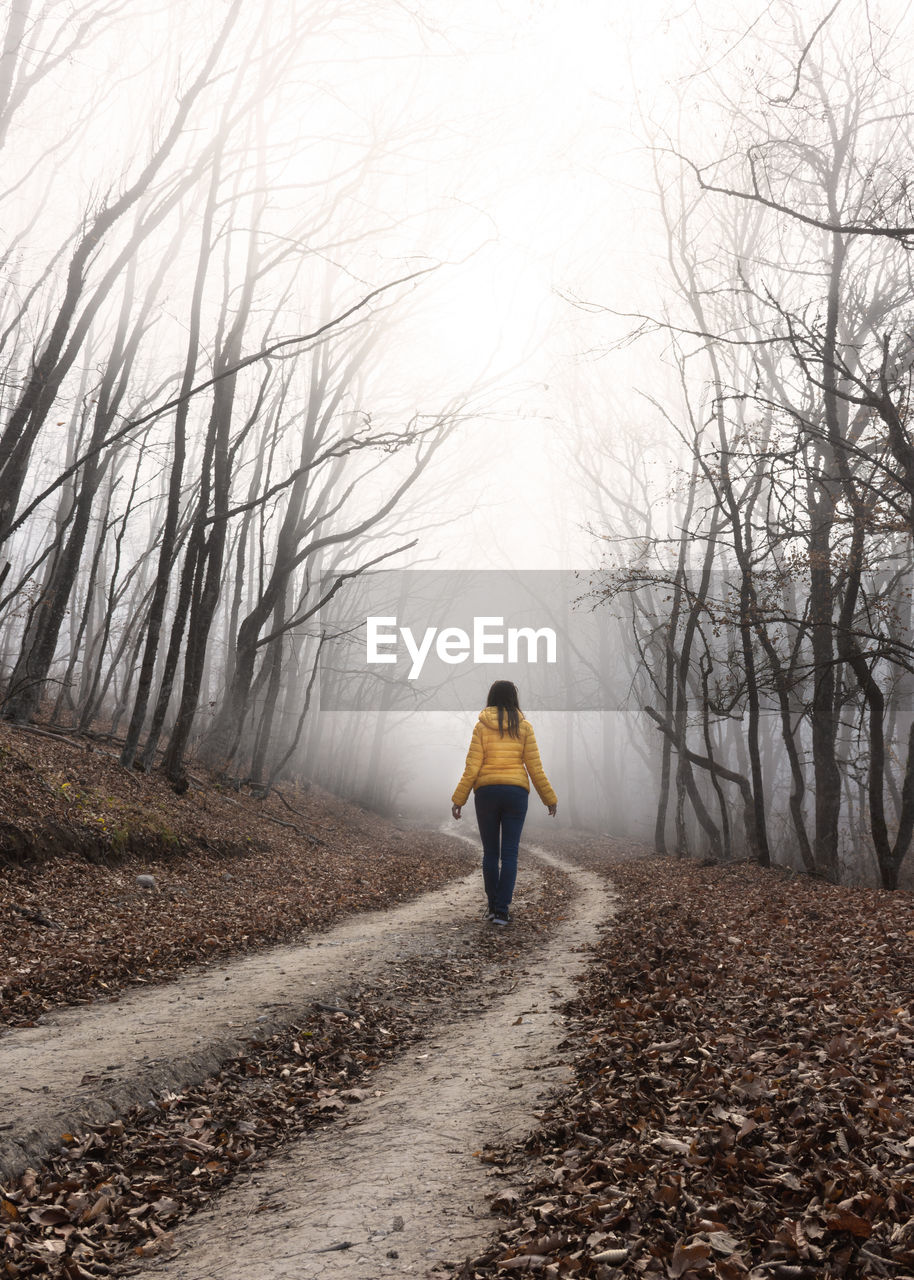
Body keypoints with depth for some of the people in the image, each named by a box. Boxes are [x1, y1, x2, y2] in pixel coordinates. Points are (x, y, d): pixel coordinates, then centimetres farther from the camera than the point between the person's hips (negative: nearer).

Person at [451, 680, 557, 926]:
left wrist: (458, 799, -2)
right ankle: (501, 910, -5)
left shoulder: (481, 726, -1)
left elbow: (472, 766, -6)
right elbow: (535, 767, -1)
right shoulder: (524, 726, 1)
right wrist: (549, 798, 8)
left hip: (486, 792, 0)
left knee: (490, 852, 12)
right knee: (509, 853, 1)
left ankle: (492, 905, 18)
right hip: (516, 792, 0)